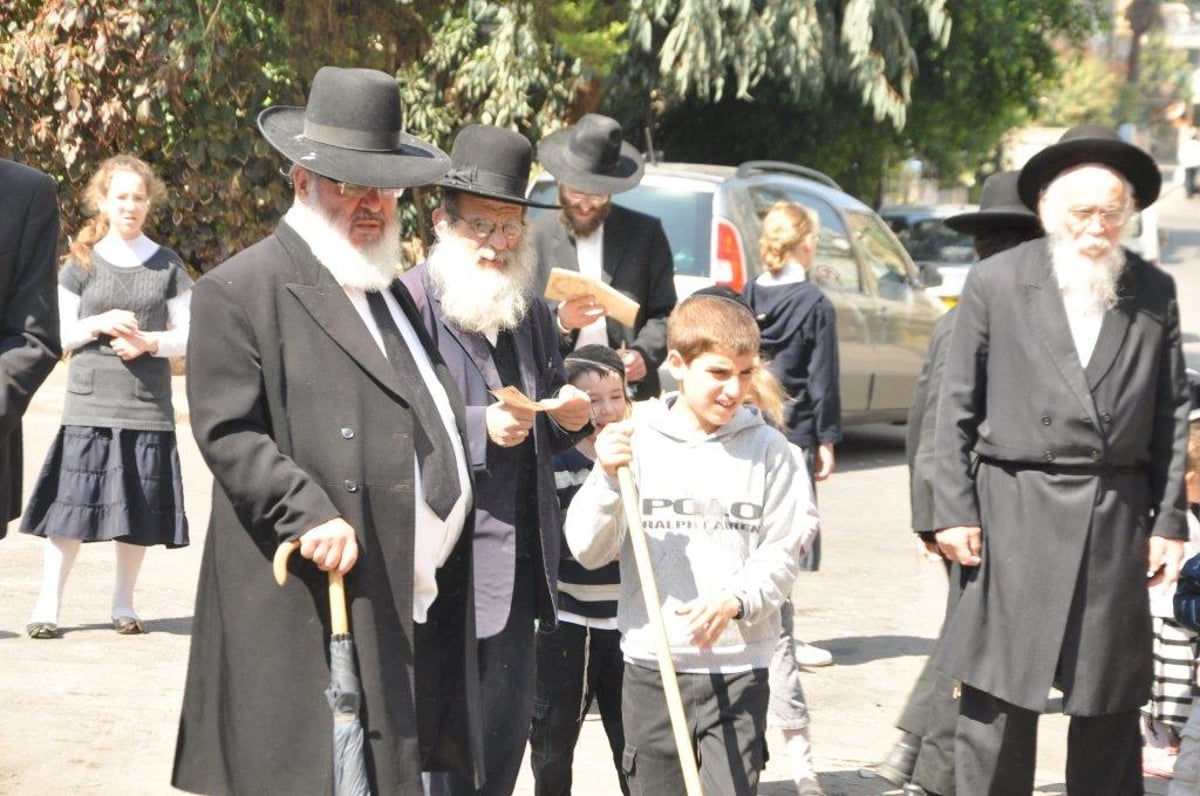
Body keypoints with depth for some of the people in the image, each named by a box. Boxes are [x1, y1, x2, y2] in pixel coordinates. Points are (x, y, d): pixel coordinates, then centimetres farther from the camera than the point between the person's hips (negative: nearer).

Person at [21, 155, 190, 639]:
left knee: (139, 510, 2)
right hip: (89, 403, -1)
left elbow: (187, 336, 7)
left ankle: (123, 605, 15)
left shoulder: (167, 266, 8)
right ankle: (47, 606, 0)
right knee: (72, 506, -5)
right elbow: (61, 332, 6)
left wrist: (148, 342, -11)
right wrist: (99, 324, -12)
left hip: (148, 404, 1)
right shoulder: (83, 262, 6)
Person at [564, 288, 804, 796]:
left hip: (738, 665, -1)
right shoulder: (635, 443, -1)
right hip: (651, 664, 1)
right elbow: (586, 550, -3)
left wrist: (735, 600, -18)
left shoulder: (767, 449, 0)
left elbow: (782, 553, -1)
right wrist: (608, 480, -19)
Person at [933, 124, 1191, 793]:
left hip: (1117, 521, 2)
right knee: (999, 699, -1)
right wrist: (955, 508, -3)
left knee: (1111, 705, 8)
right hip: (1015, 516, -2)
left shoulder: (1154, 293, 6)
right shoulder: (996, 284, 1)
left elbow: (1172, 413, 8)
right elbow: (958, 406, 2)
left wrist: (1169, 520, 4)